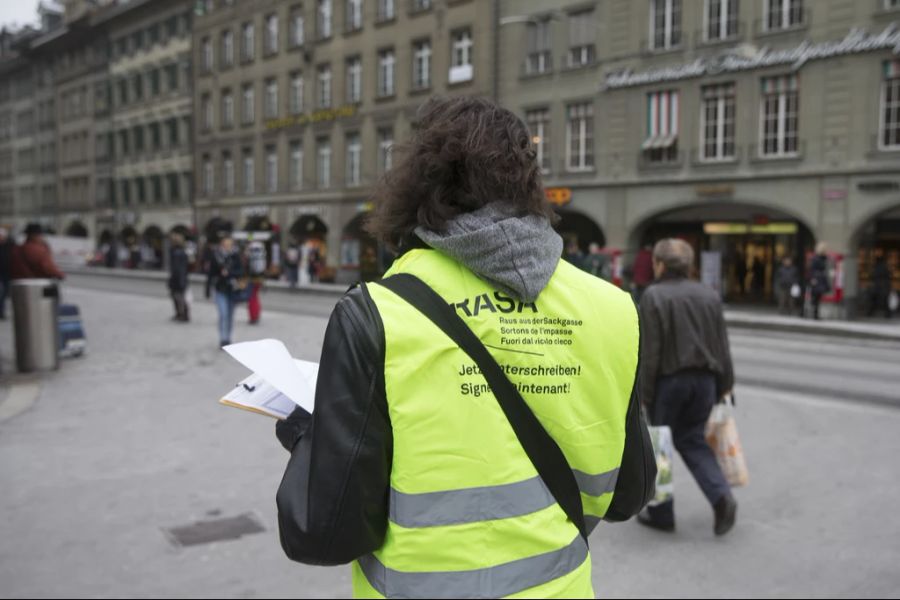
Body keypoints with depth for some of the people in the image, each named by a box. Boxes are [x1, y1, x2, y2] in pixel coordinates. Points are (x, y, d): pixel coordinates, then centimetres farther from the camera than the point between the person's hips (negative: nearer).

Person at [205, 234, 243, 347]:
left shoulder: (235, 256, -3)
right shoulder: (215, 256, -3)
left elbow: (241, 271, -6)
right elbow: (211, 273, 2)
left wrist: (229, 273, -23)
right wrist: (208, 288, 4)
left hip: (232, 290, 1)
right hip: (220, 290, -1)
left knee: (230, 315, 10)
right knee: (223, 314, -13)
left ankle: (228, 338, 24)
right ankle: (223, 339, -8)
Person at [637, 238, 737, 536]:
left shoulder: (654, 296, -12)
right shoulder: (709, 295, 6)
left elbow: (649, 351, -14)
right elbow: (722, 346, 8)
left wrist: (644, 393, -9)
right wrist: (724, 384, 15)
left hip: (668, 380, -5)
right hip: (704, 379, 5)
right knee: (692, 439, 18)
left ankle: (661, 514, 17)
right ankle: (721, 495, -1)